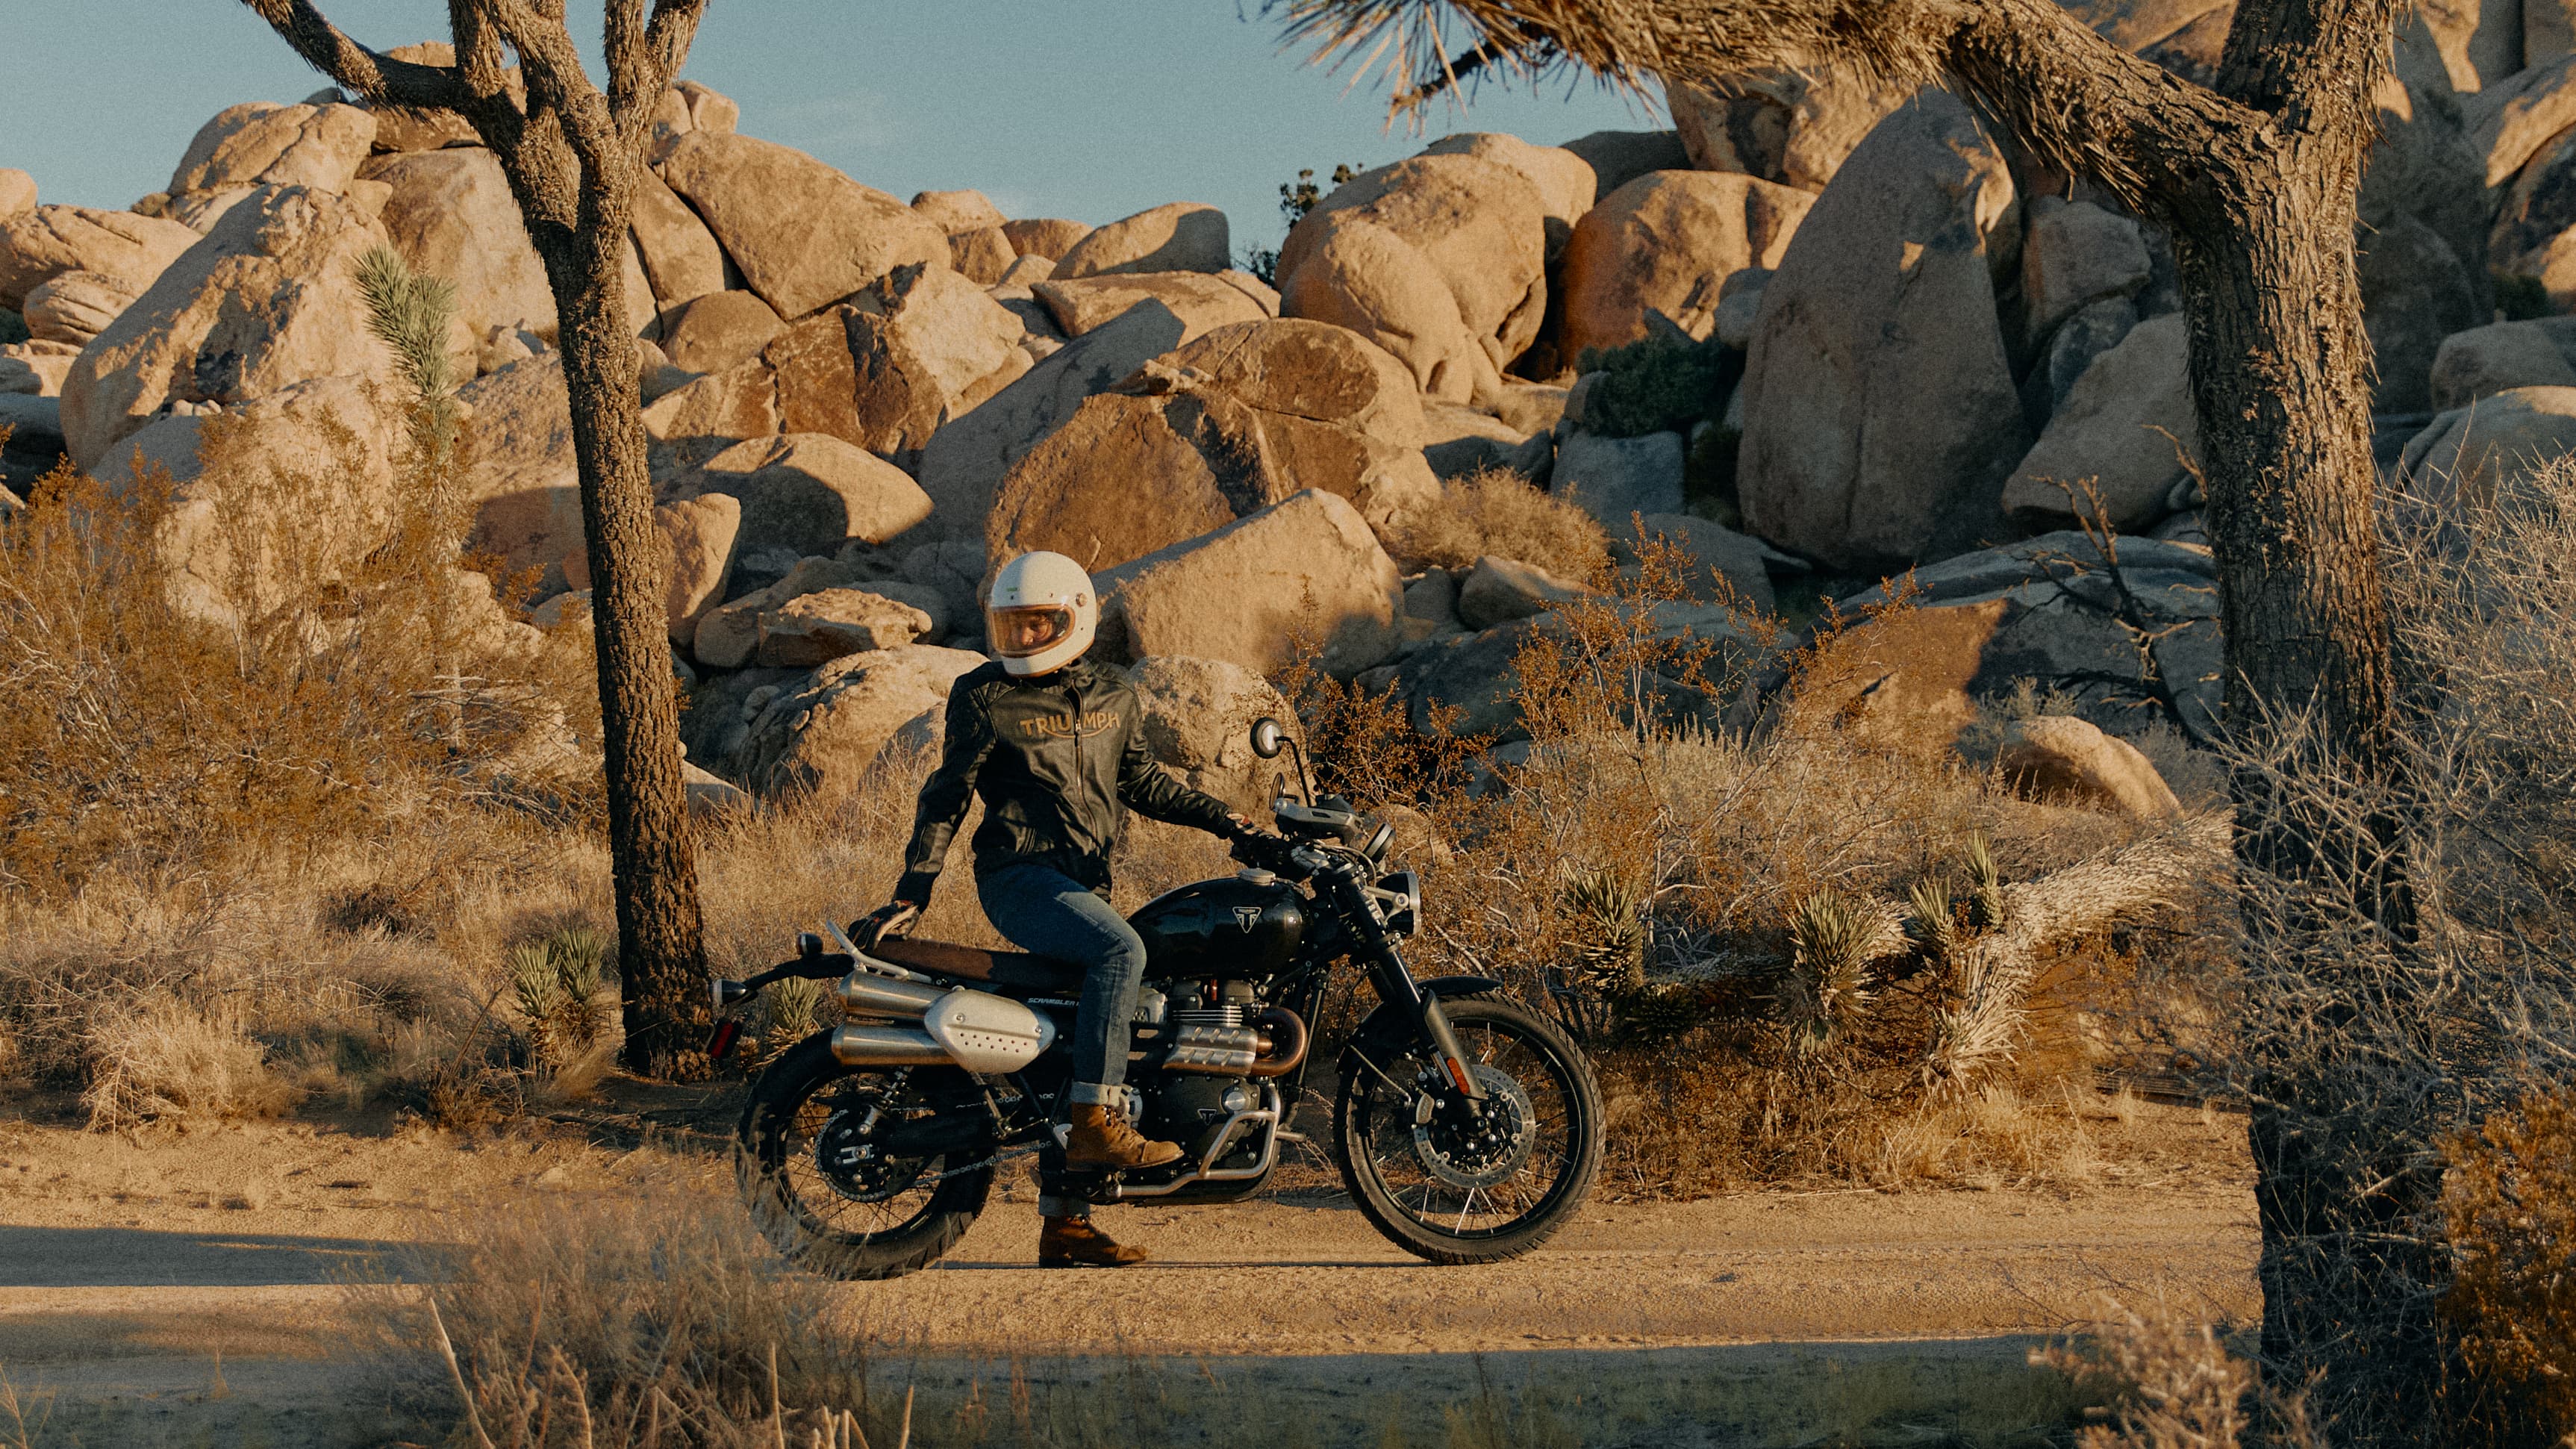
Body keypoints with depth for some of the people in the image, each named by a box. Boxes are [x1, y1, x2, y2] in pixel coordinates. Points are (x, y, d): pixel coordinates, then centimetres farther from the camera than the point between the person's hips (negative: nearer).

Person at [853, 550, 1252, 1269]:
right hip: (1019, 876, -6)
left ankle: (1064, 1221, 12)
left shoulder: (1112, 696, 12)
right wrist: (913, 890, -7)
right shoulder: (985, 698, -2)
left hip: (1084, 883, 6)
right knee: (1120, 950, -32)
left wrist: (1221, 818, 14)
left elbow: (1139, 780, 23)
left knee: (1081, 1023, 6)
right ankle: (1096, 1123, -33)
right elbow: (948, 795, 0)